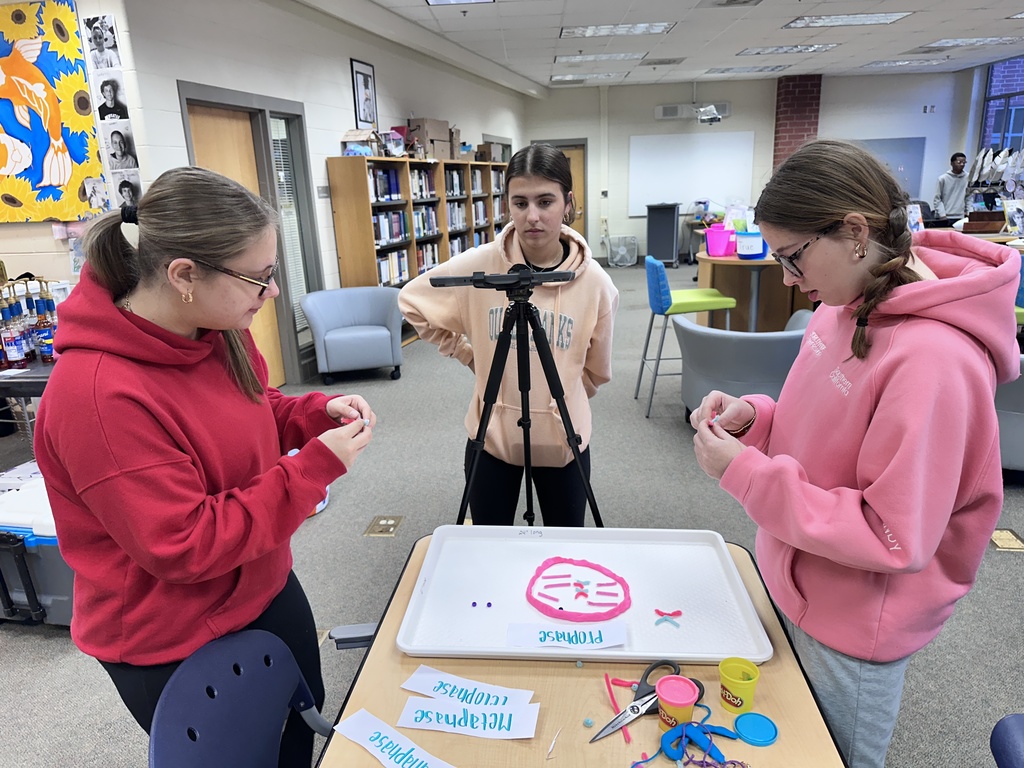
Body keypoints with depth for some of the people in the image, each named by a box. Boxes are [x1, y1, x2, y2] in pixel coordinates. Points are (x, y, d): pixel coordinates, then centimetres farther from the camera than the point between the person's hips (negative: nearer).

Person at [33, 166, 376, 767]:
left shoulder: (220, 331, -9)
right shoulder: (98, 395, -32)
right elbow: (185, 548, -29)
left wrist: (318, 413, -11)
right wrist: (316, 468, -29)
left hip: (267, 589, 7)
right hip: (174, 650, -7)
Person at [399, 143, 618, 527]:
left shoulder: (595, 283, -11)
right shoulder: (478, 265, -13)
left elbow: (596, 372, 3)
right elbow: (412, 303, 2)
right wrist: (472, 356, 0)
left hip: (564, 439, 1)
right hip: (492, 437, 0)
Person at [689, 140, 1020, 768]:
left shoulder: (931, 357, -31)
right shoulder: (849, 304, -5)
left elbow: (894, 539, -27)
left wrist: (745, 472, -27)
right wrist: (754, 417, -10)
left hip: (853, 629, -7)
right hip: (800, 587, 8)